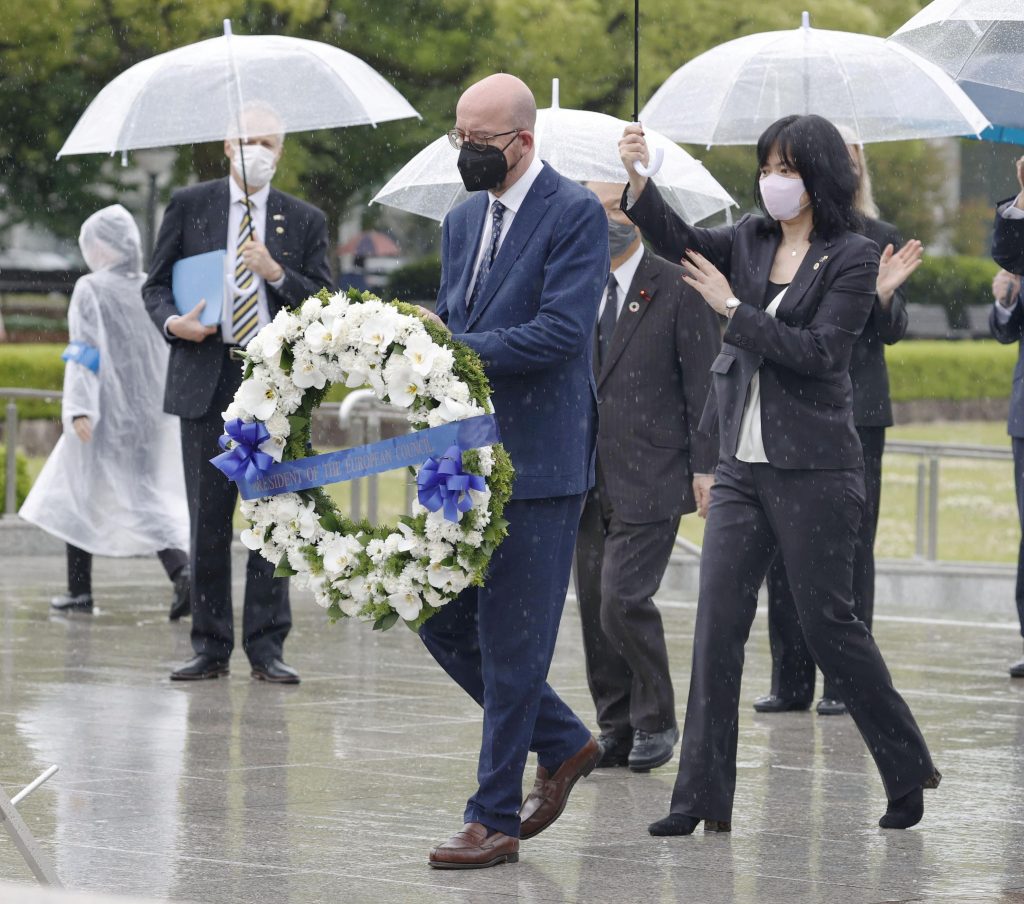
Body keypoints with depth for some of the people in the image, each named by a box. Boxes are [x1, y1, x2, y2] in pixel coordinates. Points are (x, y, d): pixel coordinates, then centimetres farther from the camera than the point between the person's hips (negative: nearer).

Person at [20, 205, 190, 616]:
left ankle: (79, 589, 14)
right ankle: (181, 570, -18)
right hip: (152, 410, 4)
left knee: (80, 493, 11)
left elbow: (84, 351, -15)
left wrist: (79, 408, -19)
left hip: (106, 412, -4)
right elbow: (169, 351, 7)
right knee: (146, 496, 6)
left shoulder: (91, 290, -9)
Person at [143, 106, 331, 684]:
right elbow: (157, 285, 12)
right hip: (206, 380, 0)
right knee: (208, 519, 2)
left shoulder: (305, 221, 9)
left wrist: (277, 273, -11)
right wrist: (172, 322, -9)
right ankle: (211, 646, 8)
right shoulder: (190, 207, 9)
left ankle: (267, 645, 4)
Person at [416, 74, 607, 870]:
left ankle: (495, 820, 5)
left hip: (538, 461, -8)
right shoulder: (463, 220, 14)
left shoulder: (575, 214, -10)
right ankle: (563, 743, 28)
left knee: (511, 640, -3)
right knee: (443, 622, 10)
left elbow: (560, 331, -20)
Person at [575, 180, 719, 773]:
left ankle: (655, 722, 4)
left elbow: (705, 384, -4)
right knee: (594, 605, 7)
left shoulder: (678, 289, -3)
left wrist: (705, 466, -9)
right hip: (587, 480, 6)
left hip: (649, 479, -6)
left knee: (624, 598, -14)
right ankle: (616, 726, 18)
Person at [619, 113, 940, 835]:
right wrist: (640, 180, -19)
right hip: (743, 464, 6)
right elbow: (681, 242, -4)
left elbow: (818, 352, -15)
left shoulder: (852, 256, -6)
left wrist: (734, 307, -16)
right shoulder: (753, 240, 10)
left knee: (827, 620, 0)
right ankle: (704, 797, 2)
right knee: (718, 624, 0)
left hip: (812, 468, -6)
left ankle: (909, 770, 17)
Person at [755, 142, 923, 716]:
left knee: (848, 549, 0)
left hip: (853, 413, -3)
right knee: (784, 548, 5)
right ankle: (791, 679, 12)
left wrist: (884, 295, -22)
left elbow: (894, 331, -3)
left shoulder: (879, 241, 1)